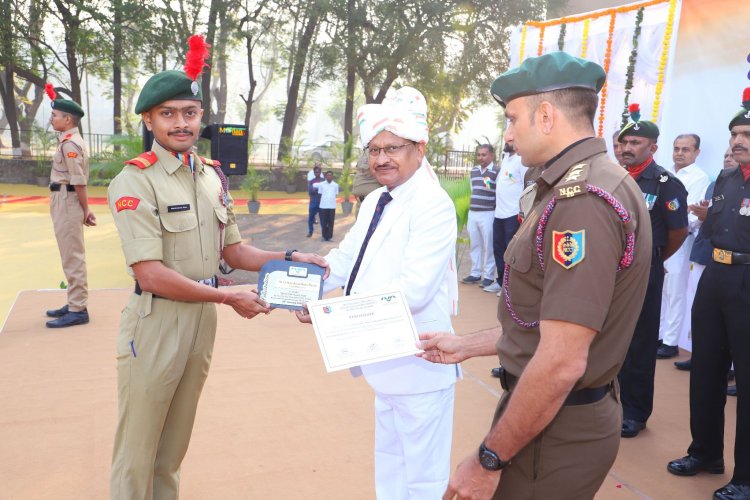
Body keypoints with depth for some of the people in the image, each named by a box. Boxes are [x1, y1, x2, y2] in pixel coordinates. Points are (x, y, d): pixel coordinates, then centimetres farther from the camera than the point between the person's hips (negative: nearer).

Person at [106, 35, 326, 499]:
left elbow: (233, 250, 12)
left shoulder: (213, 175, 7)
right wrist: (229, 297, -17)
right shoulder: (135, 181, -14)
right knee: (138, 450, 7)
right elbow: (151, 274, -20)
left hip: (203, 318, 6)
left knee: (175, 443, 21)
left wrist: (289, 257, -2)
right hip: (157, 321, -6)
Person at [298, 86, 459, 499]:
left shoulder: (433, 205, -20)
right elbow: (346, 259, 11)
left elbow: (413, 291, -27)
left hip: (418, 360, -9)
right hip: (386, 357, 9)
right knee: (389, 462, 26)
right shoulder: (374, 202, 9)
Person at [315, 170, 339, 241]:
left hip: (332, 206, 0)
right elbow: (320, 194, 10)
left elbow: (336, 195, 12)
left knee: (331, 222, 1)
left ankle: (329, 236, 7)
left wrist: (332, 200, 6)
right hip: (323, 206, 0)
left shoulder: (335, 185, 6)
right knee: (323, 222, 2)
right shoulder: (321, 184, 4)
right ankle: (324, 236, 11)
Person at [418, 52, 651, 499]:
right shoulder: (589, 182, 10)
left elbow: (561, 364, -27)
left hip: (555, 430, -9)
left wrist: (489, 460, -19)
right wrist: (467, 346, 16)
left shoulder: (582, 200, -24)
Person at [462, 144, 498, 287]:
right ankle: (475, 273, 20)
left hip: (488, 214, -6)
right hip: (472, 213, 7)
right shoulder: (473, 171, 12)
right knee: (474, 245, 11)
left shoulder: (496, 172, -9)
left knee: (488, 246, -1)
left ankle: (488, 276, 6)